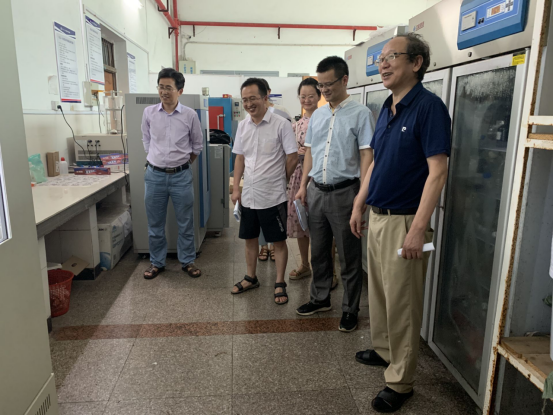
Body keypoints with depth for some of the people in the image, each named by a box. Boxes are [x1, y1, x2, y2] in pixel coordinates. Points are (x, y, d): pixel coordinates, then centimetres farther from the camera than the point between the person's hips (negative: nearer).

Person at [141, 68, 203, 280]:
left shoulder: (190, 115, -4)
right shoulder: (149, 112, 0)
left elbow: (197, 145, 8)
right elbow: (146, 141, 14)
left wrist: (181, 163, 9)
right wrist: (157, 160, 10)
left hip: (181, 176, -1)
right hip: (154, 175, 2)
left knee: (185, 223, 8)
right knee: (155, 224, 10)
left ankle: (187, 261, 23)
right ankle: (157, 263, 26)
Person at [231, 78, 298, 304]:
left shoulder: (281, 124, -11)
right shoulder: (242, 126, 6)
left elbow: (293, 158, -7)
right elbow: (240, 158, 13)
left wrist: (279, 181, 2)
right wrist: (236, 187, 8)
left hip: (273, 197, -5)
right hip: (248, 196, 6)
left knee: (278, 241, 6)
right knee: (250, 238, 17)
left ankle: (280, 284, 21)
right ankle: (251, 278, 35)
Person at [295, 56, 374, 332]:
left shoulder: (360, 114, -6)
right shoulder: (317, 115, 12)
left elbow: (366, 155, -11)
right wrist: (303, 185, 11)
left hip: (344, 192, -6)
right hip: (317, 192, 6)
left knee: (349, 256, 6)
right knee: (318, 251, 16)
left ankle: (350, 309, 20)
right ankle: (320, 299, 34)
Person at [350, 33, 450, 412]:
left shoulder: (429, 107, -14)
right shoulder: (387, 108, 11)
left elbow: (438, 171, -19)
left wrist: (419, 229, -24)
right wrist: (359, 206, 15)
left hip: (404, 221, -8)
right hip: (377, 216, 8)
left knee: (402, 303, 3)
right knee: (379, 292, 20)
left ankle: (400, 382, 19)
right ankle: (383, 350, 40)